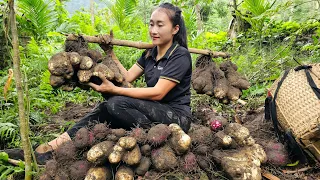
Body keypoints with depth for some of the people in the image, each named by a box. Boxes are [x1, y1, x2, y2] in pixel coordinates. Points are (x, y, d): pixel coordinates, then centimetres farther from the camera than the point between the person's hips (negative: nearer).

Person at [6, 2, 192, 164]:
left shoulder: (181, 56, -13)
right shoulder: (150, 53, 12)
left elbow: (158, 93, -22)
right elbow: (128, 77, 6)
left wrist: (114, 89, -25)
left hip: (176, 116, -7)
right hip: (154, 111, 7)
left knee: (117, 103, -28)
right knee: (105, 109, -15)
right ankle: (53, 146, -22)